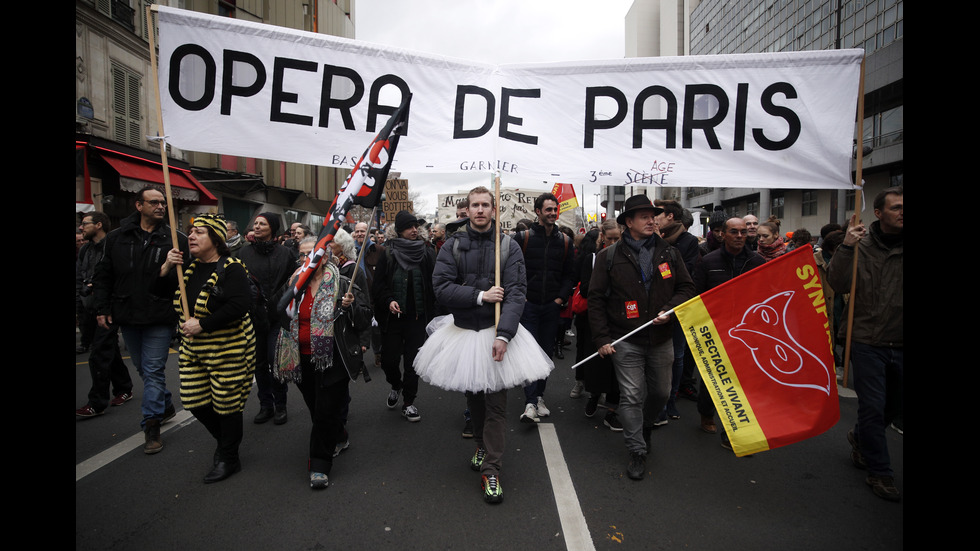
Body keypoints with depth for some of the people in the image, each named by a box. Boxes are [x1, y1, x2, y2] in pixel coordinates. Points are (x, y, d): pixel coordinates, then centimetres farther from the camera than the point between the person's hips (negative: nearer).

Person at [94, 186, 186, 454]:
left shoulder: (176, 239, -6)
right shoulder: (117, 238, 4)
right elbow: (103, 276, 9)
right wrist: (102, 309, 4)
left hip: (160, 317, -4)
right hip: (127, 316, 4)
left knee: (153, 370, -2)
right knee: (143, 368, 17)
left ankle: (152, 426, 7)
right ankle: (166, 406, 36)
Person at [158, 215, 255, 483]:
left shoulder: (231, 269, -15)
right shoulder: (191, 268, 10)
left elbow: (239, 306, -25)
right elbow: (163, 292, 18)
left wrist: (201, 324, -22)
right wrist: (167, 267, 0)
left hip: (227, 348, -8)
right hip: (193, 348, 8)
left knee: (226, 403, 3)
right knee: (194, 401, 12)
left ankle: (228, 459, 22)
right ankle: (225, 441, 37)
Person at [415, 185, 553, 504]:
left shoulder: (508, 246, -5)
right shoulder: (453, 245, -1)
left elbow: (516, 293, -12)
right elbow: (441, 288, -10)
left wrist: (503, 334, -22)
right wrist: (481, 295, -17)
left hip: (496, 331, -2)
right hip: (462, 330, 2)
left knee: (496, 402, 0)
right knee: (473, 396, 18)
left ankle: (490, 471, 13)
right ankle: (482, 444, 44)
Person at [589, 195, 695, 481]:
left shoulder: (669, 253, 6)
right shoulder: (609, 256, -3)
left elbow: (687, 287, 9)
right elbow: (596, 298, -3)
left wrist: (670, 310, -11)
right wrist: (602, 338, -8)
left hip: (662, 339, 4)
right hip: (626, 341, -3)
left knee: (661, 392, 16)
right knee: (631, 395, -2)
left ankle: (644, 427, 45)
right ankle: (637, 452, 14)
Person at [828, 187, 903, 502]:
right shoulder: (861, 246, -6)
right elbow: (838, 284, -15)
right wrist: (846, 248, -25)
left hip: (899, 344, 4)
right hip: (868, 342, -4)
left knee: (894, 405, 20)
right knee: (873, 407, 0)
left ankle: (859, 437, 47)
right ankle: (879, 473, 17)